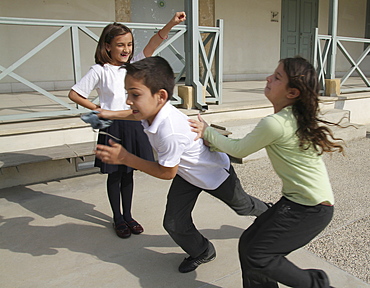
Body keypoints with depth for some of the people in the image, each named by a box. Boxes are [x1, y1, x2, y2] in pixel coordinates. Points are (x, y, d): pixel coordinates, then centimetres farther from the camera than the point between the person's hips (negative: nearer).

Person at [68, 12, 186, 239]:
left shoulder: (133, 65, 4)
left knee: (128, 173, 14)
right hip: (113, 128, -3)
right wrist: (98, 109, -3)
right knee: (115, 175, 9)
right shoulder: (99, 71, -6)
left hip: (133, 126, 4)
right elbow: (74, 94, -3)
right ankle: (117, 218, 26)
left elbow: (152, 46, -10)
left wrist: (171, 24, -22)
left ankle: (128, 216, 30)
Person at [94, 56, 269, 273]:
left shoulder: (170, 132, -45)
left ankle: (267, 212, 59)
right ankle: (202, 252, 32)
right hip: (187, 174, 7)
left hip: (215, 172, -6)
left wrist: (125, 158, -29)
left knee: (242, 206, 24)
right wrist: (114, 115, 0)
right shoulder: (155, 109, -20)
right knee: (174, 224, 3)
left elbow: (167, 172, -28)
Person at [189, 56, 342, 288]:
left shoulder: (275, 124, -26)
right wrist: (211, 139, 3)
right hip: (298, 200, 9)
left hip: (311, 209, -9)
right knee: (248, 244, 8)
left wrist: (207, 132, 3)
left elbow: (239, 150, -9)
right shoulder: (297, 117, 3)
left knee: (257, 256, -4)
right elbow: (246, 144, 9)